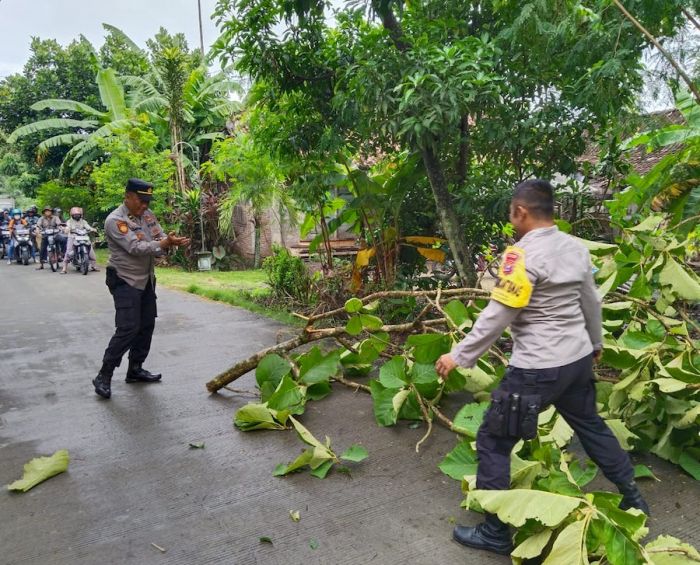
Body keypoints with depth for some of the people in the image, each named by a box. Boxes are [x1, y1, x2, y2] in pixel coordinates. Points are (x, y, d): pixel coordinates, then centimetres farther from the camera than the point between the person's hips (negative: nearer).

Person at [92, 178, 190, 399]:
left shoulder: (147, 215, 7)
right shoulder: (115, 220, -17)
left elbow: (160, 238, 2)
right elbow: (136, 248, -26)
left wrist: (173, 241, -21)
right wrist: (165, 243, -32)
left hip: (146, 279, 8)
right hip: (125, 281, -8)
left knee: (147, 325, 12)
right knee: (128, 329, -13)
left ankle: (135, 369, 25)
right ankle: (103, 377, -2)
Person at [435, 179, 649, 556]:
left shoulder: (522, 255, -19)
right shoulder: (576, 248, 5)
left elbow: (497, 317, -20)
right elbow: (591, 304, 16)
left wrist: (459, 356, -12)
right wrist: (595, 343, 33)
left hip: (537, 369, -8)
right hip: (578, 359, 8)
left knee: (493, 442, 5)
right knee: (591, 426, 29)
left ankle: (496, 534, 15)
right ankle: (632, 497, 46)